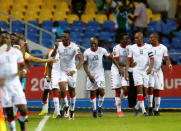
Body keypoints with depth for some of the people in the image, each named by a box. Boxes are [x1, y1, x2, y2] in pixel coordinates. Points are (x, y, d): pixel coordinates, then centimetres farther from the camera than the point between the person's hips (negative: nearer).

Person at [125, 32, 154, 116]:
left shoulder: (148, 47, 1)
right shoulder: (132, 48, 4)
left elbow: (152, 59, -4)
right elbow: (129, 60, 7)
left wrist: (150, 67, -23)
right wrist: (126, 72, -2)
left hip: (146, 71, 1)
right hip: (136, 71, -1)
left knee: (145, 92, 2)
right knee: (139, 88, -16)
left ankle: (137, 107, 25)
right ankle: (143, 110, -17)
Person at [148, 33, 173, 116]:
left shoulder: (163, 48, 4)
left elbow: (167, 59, 4)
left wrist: (169, 65, -16)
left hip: (158, 71, 1)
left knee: (157, 90, 2)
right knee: (150, 88, -16)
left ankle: (156, 110, 10)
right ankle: (150, 107, -3)